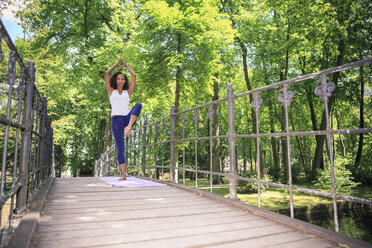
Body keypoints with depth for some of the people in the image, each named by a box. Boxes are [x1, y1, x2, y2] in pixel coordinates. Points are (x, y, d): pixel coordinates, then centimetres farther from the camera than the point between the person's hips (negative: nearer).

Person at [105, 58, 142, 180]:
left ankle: (128, 128, -44)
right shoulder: (111, 91, 15)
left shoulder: (128, 92, 16)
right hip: (116, 120, -1)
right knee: (120, 148, -6)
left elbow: (134, 76, 13)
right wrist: (116, 65, 23)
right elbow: (107, 74, 11)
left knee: (138, 105, -28)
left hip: (128, 118, 1)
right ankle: (123, 174, -2)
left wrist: (126, 65, 26)